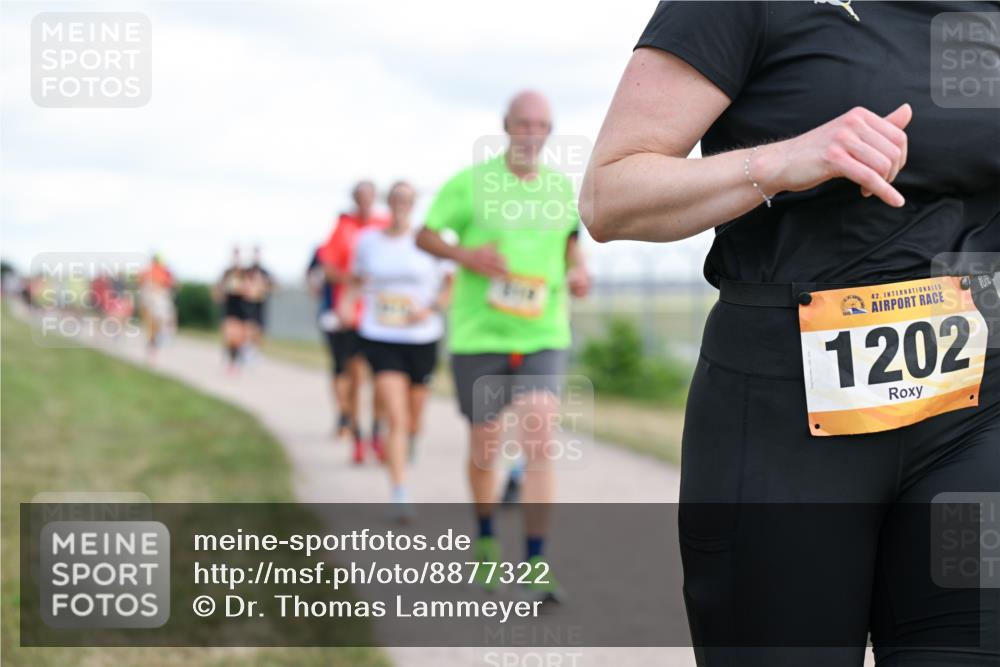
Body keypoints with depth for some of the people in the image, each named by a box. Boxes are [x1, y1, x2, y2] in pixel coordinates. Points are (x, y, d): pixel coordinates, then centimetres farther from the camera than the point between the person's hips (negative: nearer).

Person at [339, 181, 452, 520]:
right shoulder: (368, 241, 4)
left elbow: (451, 286, 2)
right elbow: (358, 279, 20)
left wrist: (430, 309, -13)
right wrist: (347, 301, 1)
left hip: (422, 338, 0)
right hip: (380, 338, 0)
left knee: (413, 417, 13)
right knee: (396, 418, -13)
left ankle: (409, 442, 49)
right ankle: (400, 494, -15)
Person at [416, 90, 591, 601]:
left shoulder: (563, 188, 6)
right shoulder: (471, 183, -3)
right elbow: (425, 234, 2)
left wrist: (578, 272, 3)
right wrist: (465, 255, -17)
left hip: (543, 336, 1)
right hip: (479, 335, -1)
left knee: (539, 443, -14)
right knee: (484, 448, 10)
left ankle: (535, 566, -11)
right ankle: (486, 540, 36)